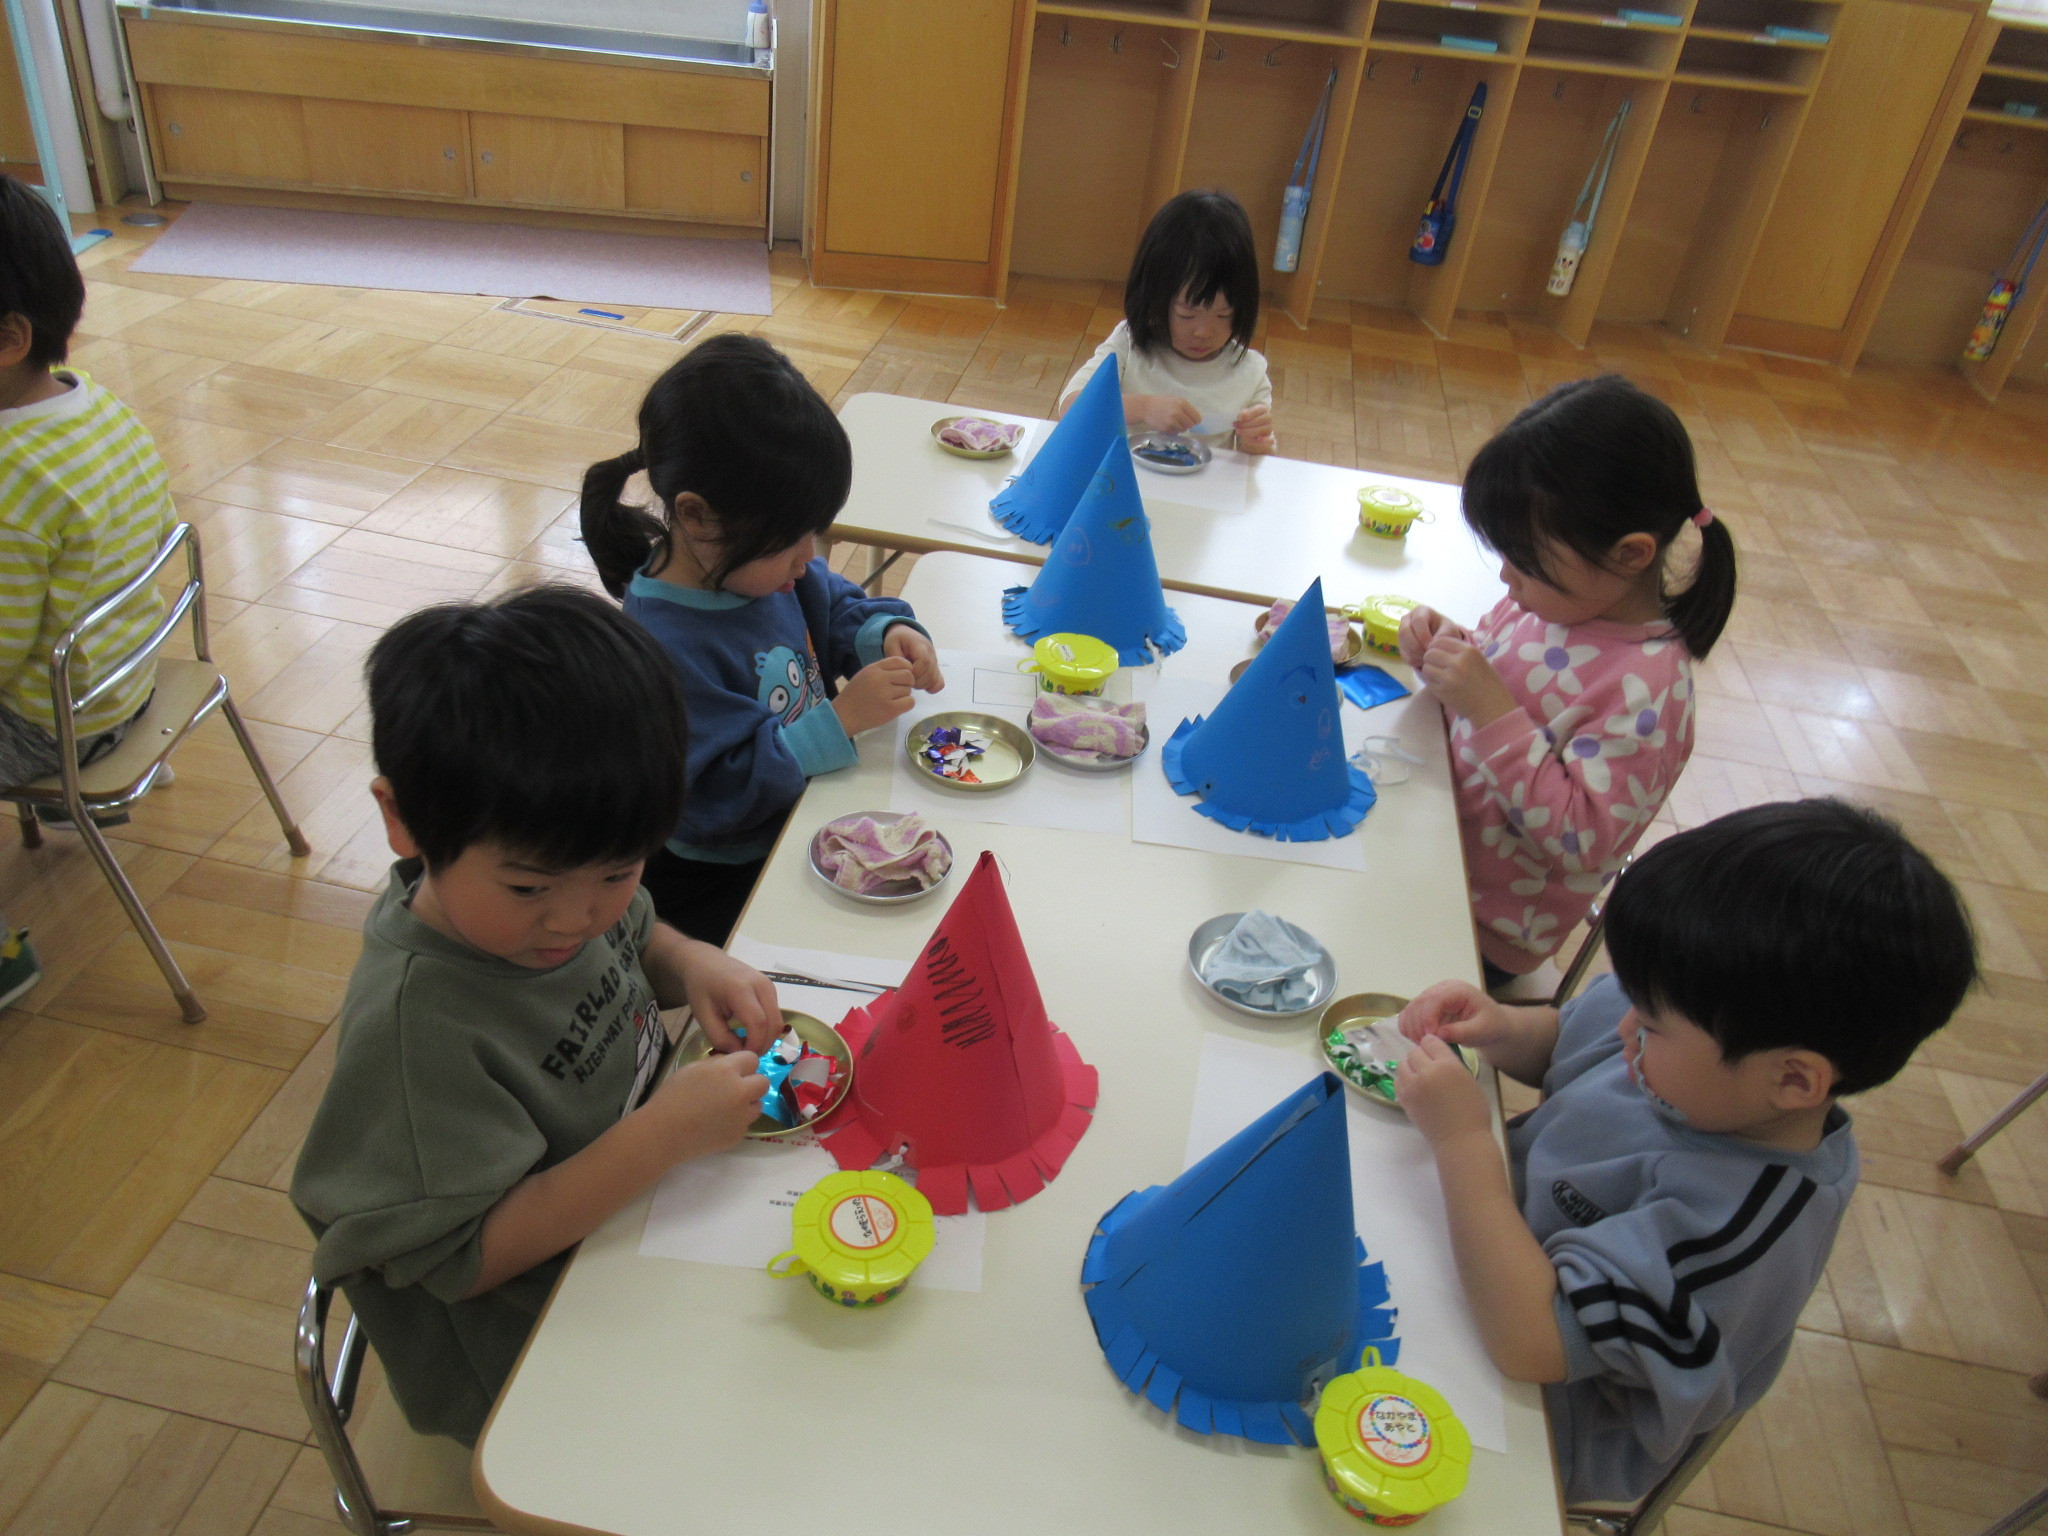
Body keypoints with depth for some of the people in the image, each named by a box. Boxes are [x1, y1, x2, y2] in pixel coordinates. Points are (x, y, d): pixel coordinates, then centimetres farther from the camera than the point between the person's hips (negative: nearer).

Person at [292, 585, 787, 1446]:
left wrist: (692, 964, -14)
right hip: (533, 1340, -6)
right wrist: (664, 1134, -36)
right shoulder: (415, 1023, -34)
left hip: (633, 1206, 7)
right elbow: (467, 1257, -28)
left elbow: (632, 940, 10)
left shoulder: (552, 882, -14)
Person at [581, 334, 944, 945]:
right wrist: (838, 721, -31)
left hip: (805, 814, 8)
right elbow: (713, 796, -29)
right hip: (720, 886, -8)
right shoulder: (661, 647, -30)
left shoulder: (764, 564, -4)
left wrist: (885, 632, -8)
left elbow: (835, 607, 15)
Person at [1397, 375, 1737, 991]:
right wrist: (1445, 650, -8)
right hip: (1432, 842, 7)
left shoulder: (1647, 688, -25)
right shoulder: (1557, 599, -4)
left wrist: (1491, 709, -32)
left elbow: (1581, 837, -27)